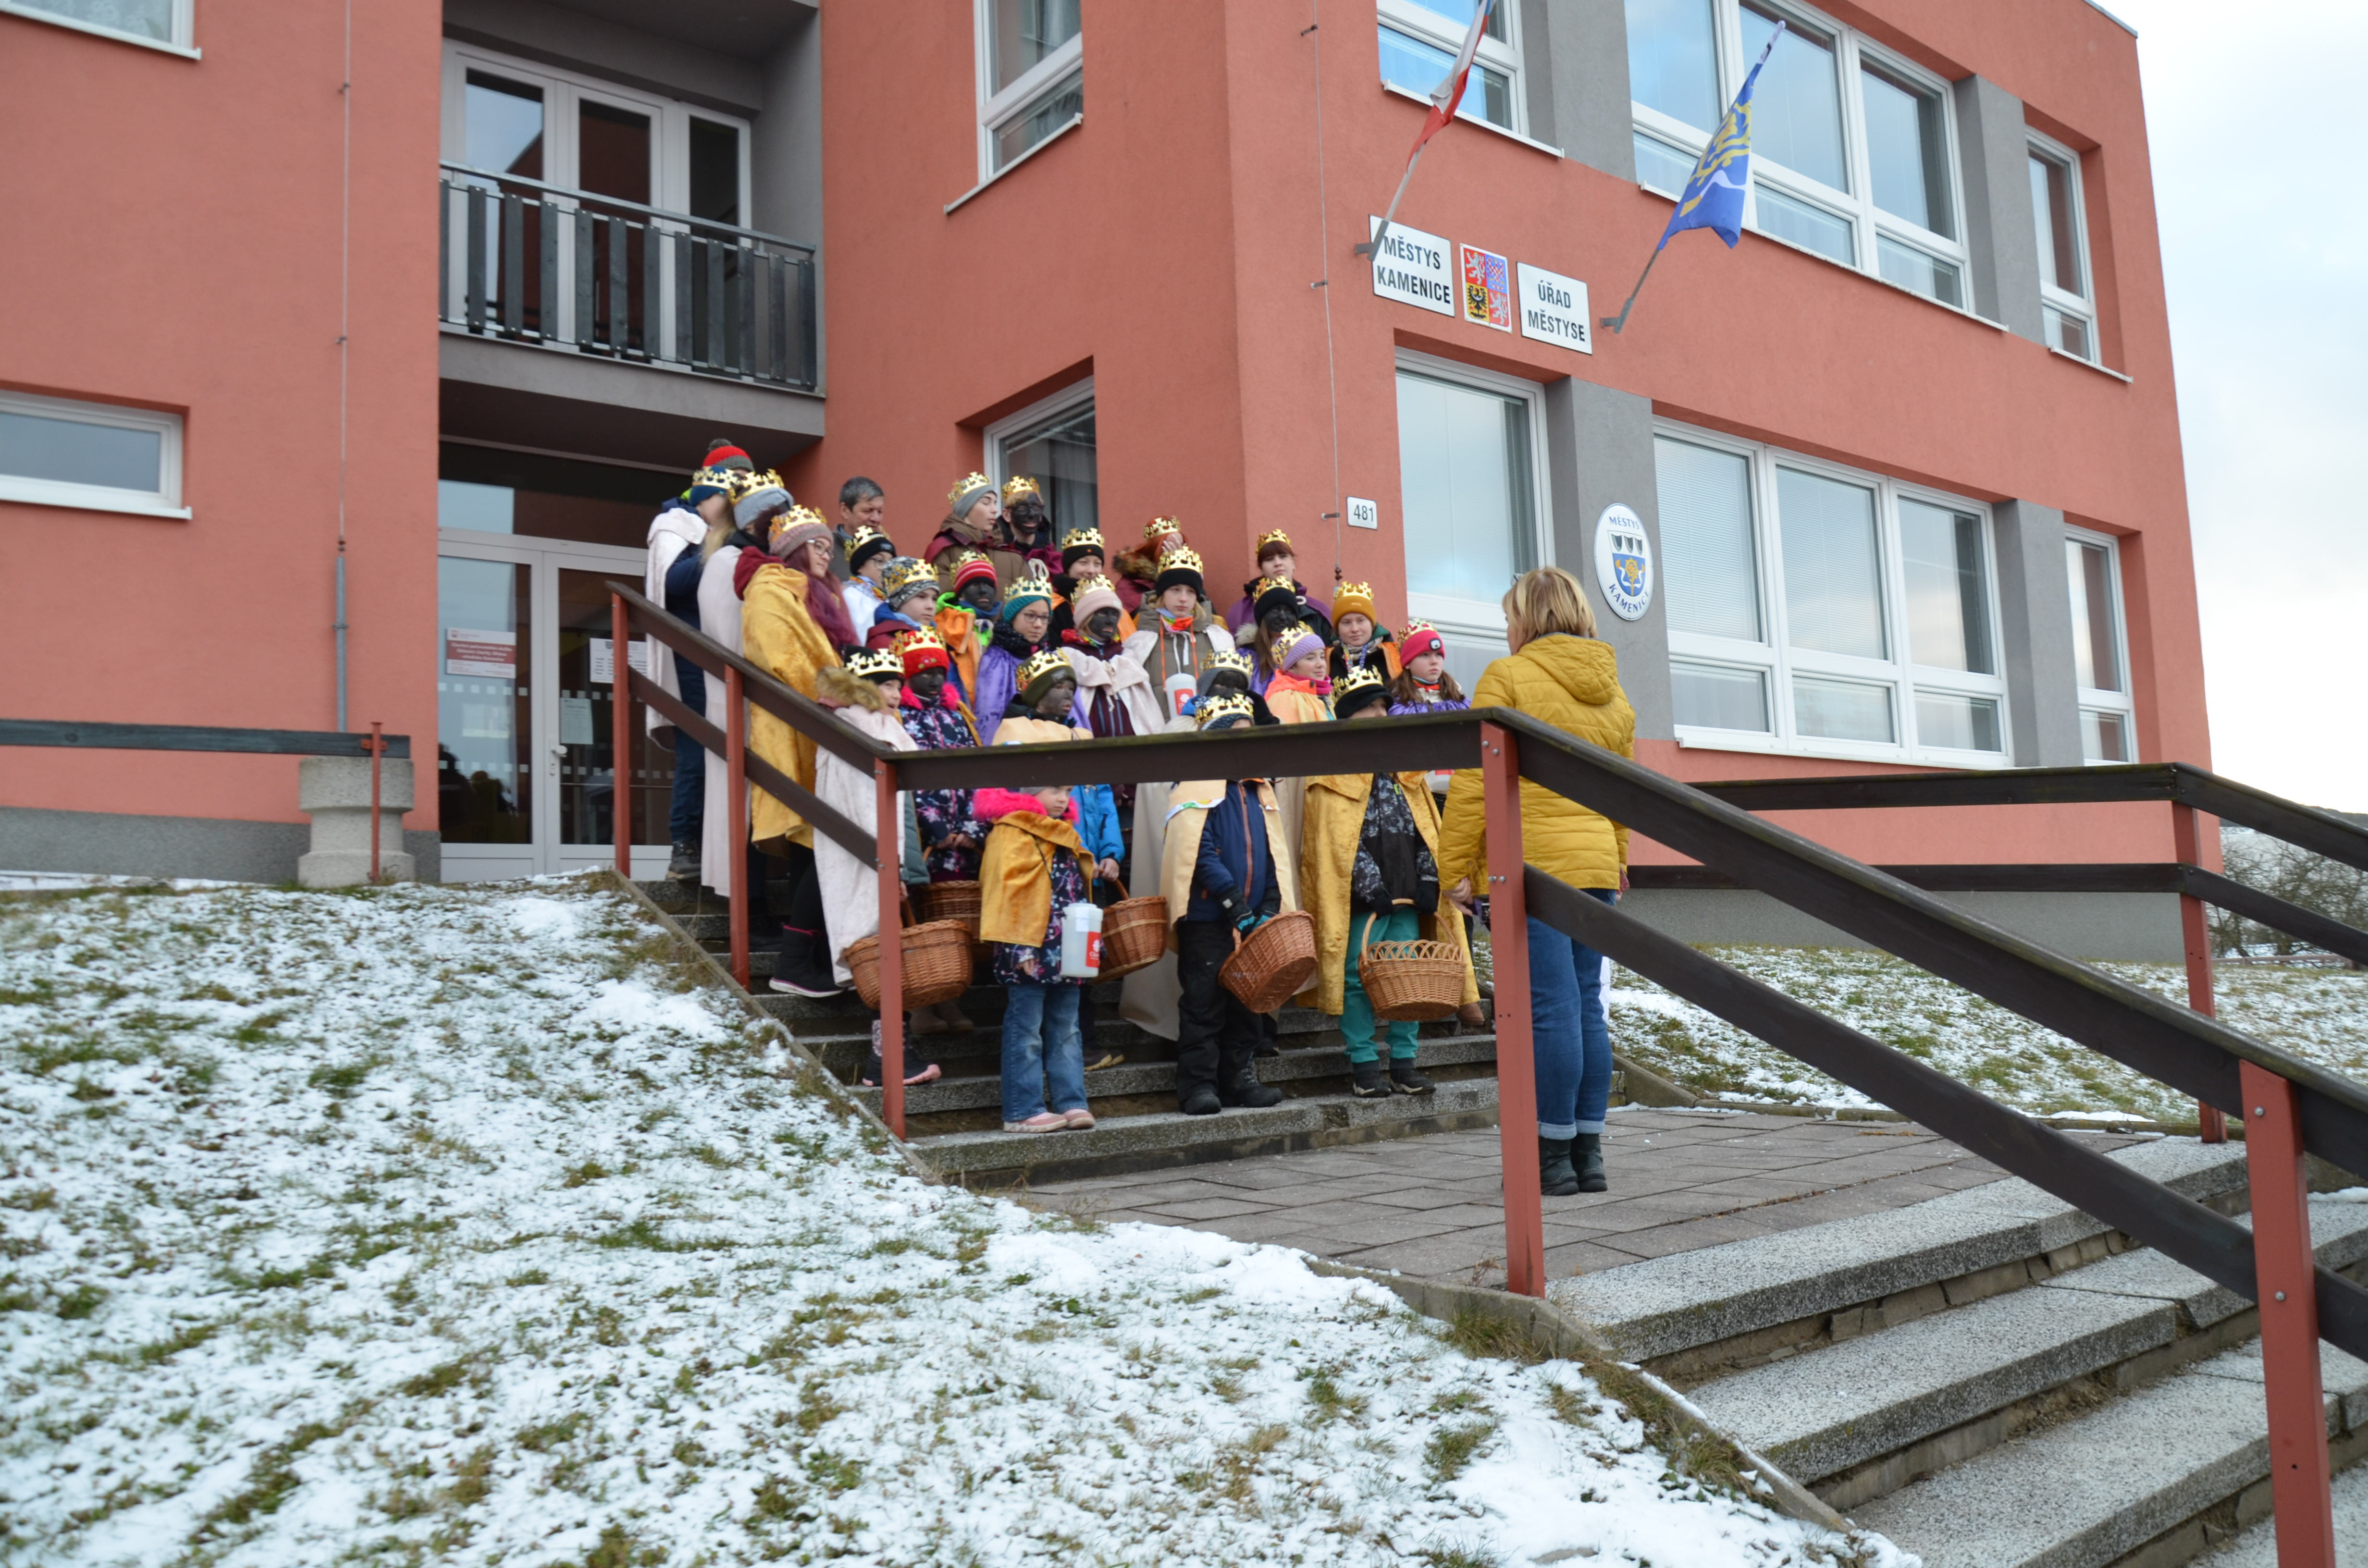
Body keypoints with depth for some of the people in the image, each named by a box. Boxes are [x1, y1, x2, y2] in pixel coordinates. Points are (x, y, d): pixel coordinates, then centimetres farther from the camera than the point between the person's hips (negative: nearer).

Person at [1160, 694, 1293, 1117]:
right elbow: (1201, 854, -15)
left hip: (1251, 921, 7)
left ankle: (1240, 1078, 22)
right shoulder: (1198, 789, -7)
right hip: (1207, 919, -7)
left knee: (1246, 1001, 12)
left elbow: (1273, 853, 12)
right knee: (1204, 1003, -2)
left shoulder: (1259, 792, 14)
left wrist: (1269, 906, -1)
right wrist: (1235, 903, -19)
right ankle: (1197, 1085, 4)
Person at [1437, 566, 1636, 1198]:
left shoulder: (1507, 677, -4)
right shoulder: (1611, 690, 15)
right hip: (1596, 866, 6)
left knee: (1551, 1009, -5)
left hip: (1531, 862, -6)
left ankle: (1555, 1158, 1)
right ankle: (1588, 1153, 14)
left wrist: (1456, 867, -5)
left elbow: (1475, 783, -8)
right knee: (1586, 1005, 9)